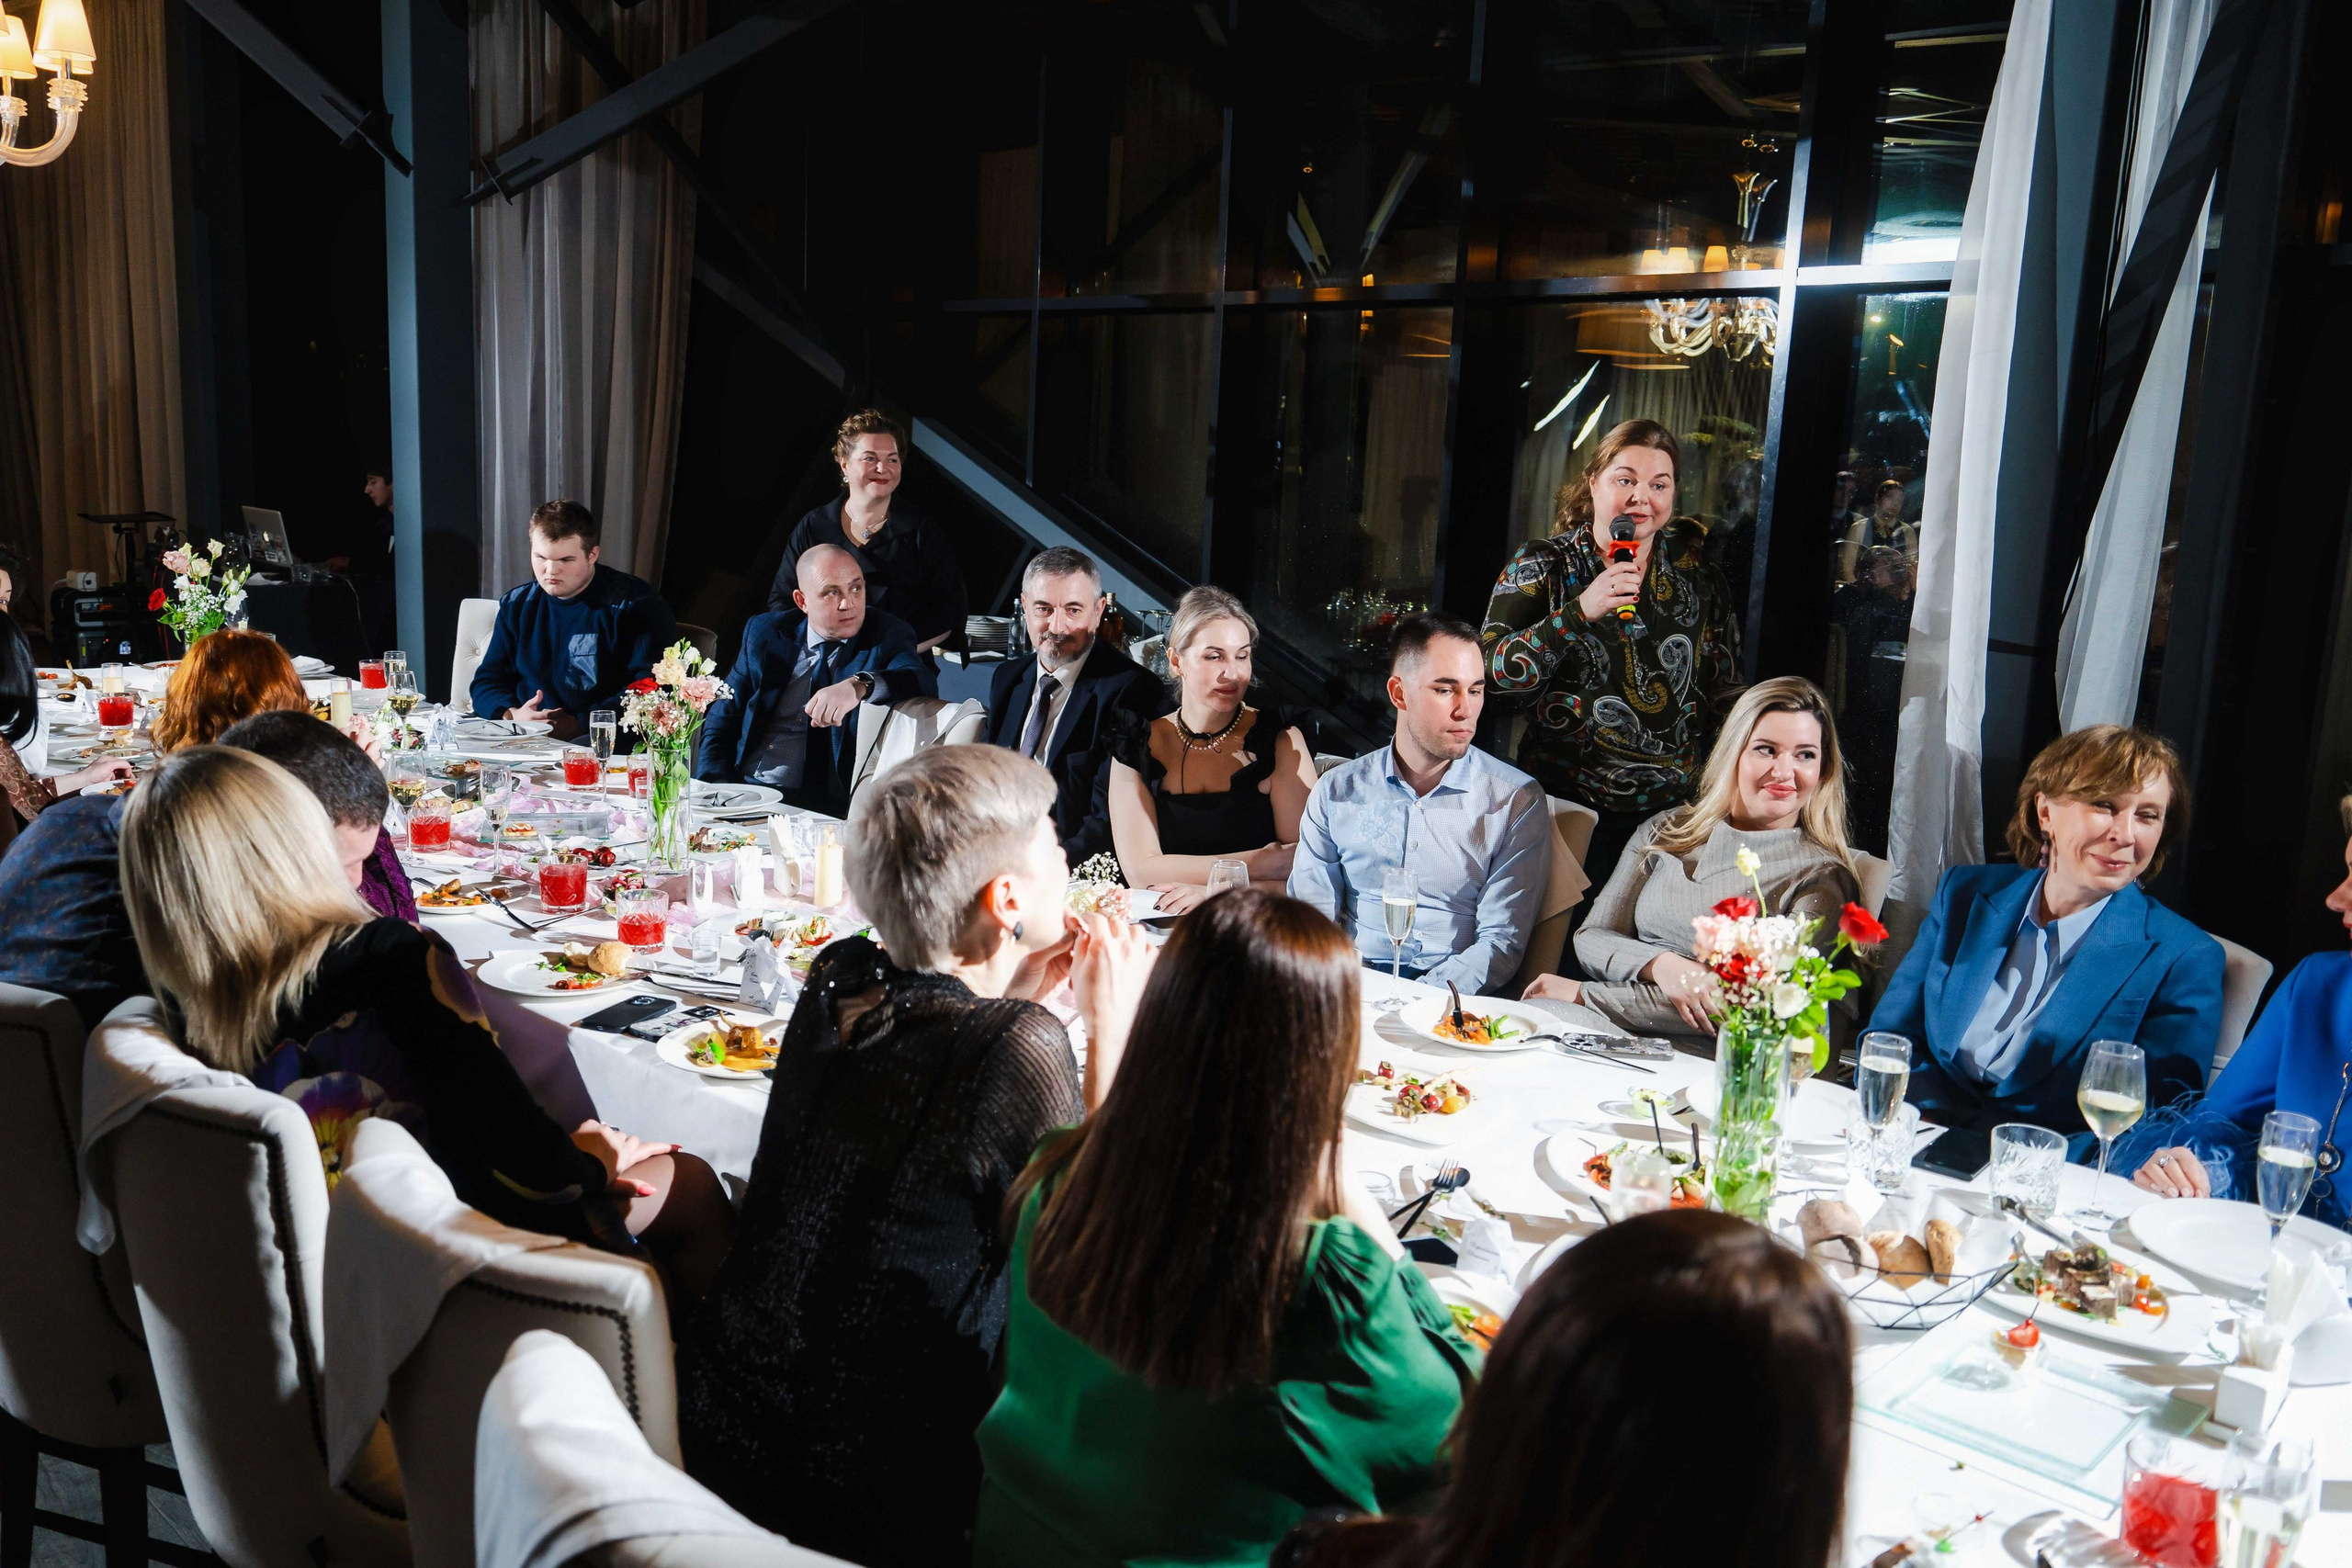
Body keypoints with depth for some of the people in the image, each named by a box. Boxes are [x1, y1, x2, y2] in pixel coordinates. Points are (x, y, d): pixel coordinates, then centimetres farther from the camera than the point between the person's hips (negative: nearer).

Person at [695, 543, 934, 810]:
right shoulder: (764, 632, 12)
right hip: (741, 789, 4)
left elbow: (925, 683, -19)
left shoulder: (887, 638, 1)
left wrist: (860, 686, -39)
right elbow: (723, 718, 15)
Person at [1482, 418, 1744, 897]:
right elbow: (1496, 672, -12)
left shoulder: (1695, 566, 7)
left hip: (1674, 805, 2)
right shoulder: (1543, 565, 0)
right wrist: (1579, 611, -22)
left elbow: (1726, 684, 15)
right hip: (1567, 802, -2)